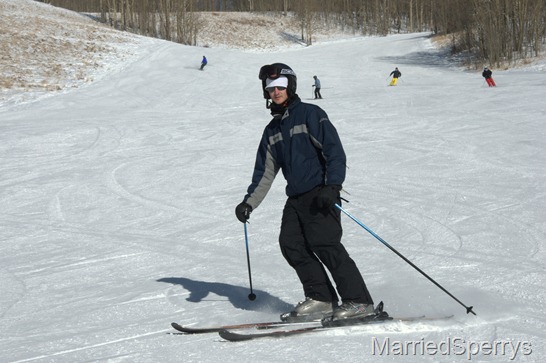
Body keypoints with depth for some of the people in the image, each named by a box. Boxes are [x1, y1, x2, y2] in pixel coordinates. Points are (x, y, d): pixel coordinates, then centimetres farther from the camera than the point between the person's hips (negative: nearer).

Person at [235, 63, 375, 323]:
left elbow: (335, 151, -10)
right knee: (290, 244, -7)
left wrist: (332, 185, -22)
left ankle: (359, 301, -14)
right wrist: (248, 202, 10)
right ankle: (320, 298, -2)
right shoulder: (272, 130, 18)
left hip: (321, 195, -7)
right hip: (295, 197, 7)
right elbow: (265, 172, 20)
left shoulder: (310, 114, -2)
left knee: (324, 244, -17)